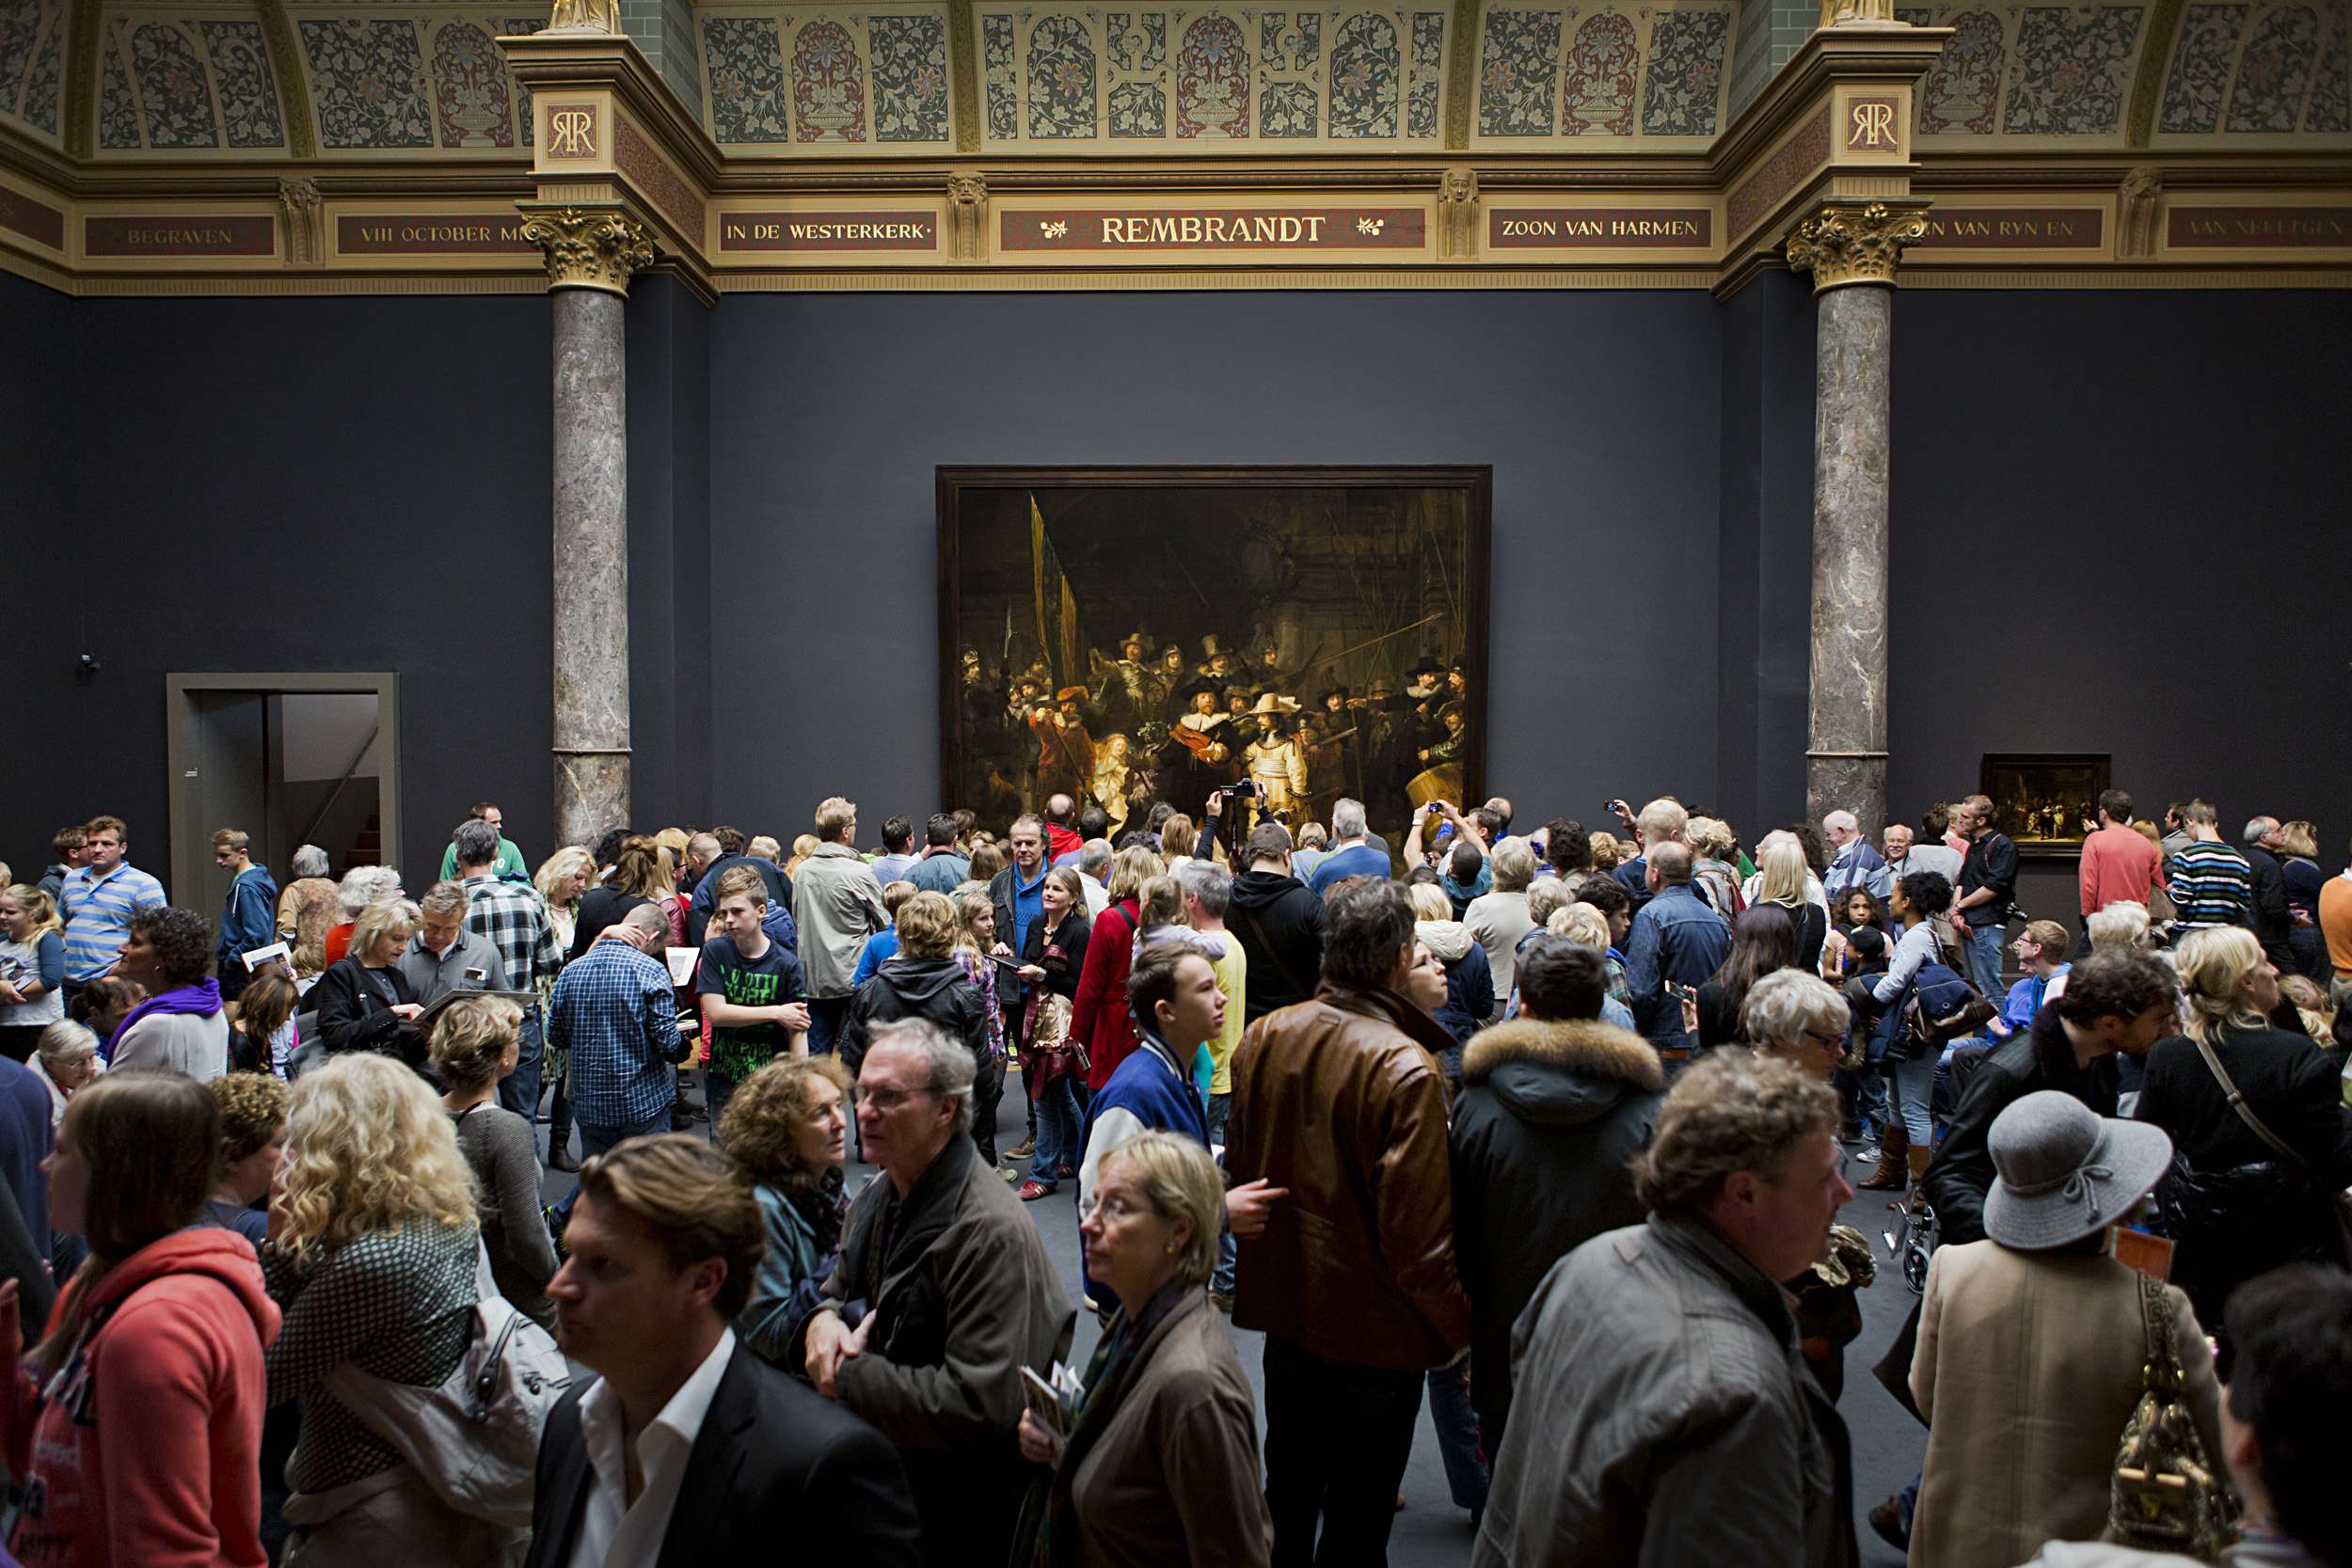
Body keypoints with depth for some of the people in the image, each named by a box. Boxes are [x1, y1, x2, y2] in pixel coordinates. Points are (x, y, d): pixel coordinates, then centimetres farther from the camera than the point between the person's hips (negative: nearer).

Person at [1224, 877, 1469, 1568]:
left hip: (1285, 1302, 6)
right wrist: (1461, 1328, -9)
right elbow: (1417, 1231, -23)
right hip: (1374, 1322, -6)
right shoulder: (1407, 1069, -27)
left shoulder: (1263, 1037, -6)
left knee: (1287, 1491, 24)